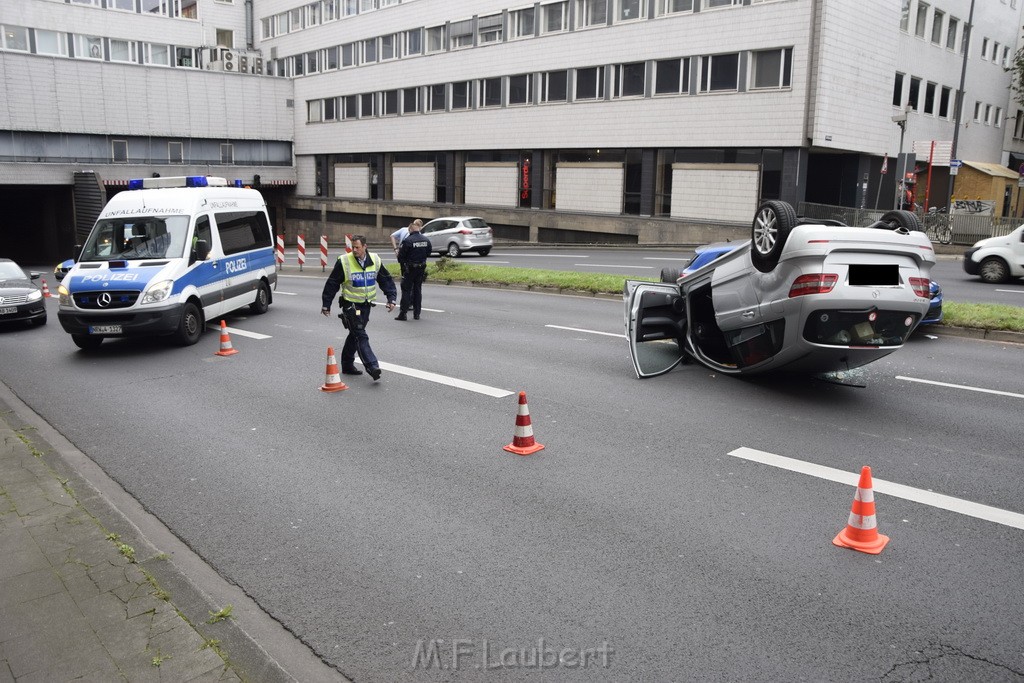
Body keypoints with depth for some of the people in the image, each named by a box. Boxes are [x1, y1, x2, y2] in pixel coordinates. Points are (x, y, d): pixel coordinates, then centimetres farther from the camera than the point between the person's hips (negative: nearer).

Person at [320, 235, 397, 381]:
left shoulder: (375, 261, 0)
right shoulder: (344, 261, -11)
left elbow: (386, 281, 9)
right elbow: (332, 284, -5)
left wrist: (391, 298, -2)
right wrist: (326, 305, -2)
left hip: (366, 304, 5)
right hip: (350, 304, -5)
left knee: (355, 335, 16)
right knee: (361, 336, -13)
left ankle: (347, 364, 29)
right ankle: (372, 367, -21)